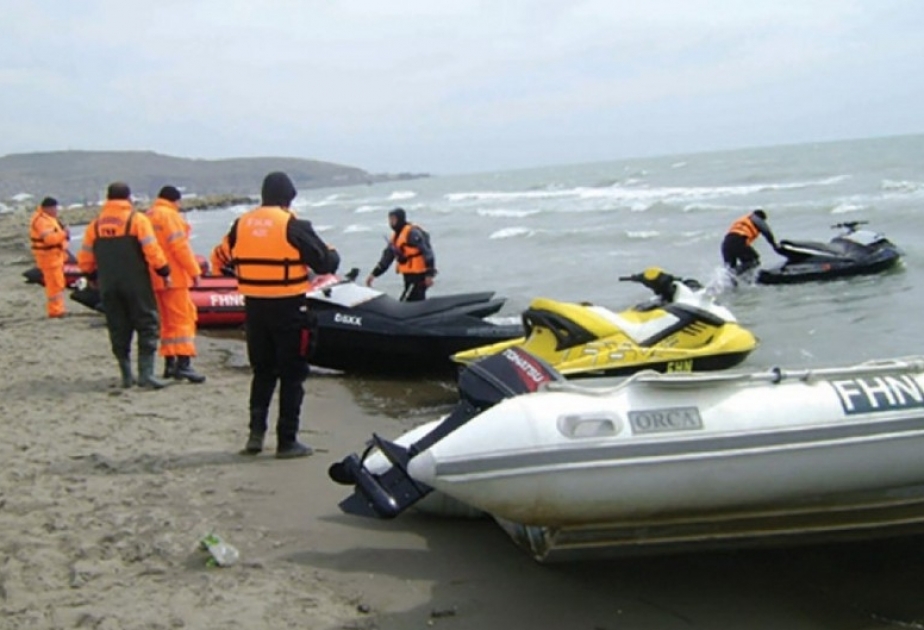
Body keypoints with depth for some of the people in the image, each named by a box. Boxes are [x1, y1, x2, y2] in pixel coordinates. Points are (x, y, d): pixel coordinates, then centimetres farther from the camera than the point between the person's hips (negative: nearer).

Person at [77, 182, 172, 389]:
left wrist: (95, 277, 26)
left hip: (108, 287, 4)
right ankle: (146, 373, -10)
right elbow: (152, 250, -12)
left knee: (119, 330, 11)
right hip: (136, 284, -4)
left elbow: (85, 260, 11)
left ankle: (126, 375, 14)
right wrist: (164, 271, -1)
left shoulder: (95, 224, 9)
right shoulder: (137, 219, -4)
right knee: (147, 326, 0)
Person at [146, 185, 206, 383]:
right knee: (183, 318, -9)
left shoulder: (148, 216, 17)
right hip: (173, 277, -8)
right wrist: (194, 270, -13)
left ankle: (169, 363, 16)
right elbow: (180, 246, -16)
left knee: (167, 320, 14)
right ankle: (183, 363, -17)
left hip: (155, 279, 9)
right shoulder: (169, 215, -9)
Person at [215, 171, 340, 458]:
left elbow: (224, 259, 11)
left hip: (254, 307, 5)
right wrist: (333, 254, 11)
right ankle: (287, 440, 7)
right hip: (288, 308, -5)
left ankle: (256, 432, 11)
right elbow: (326, 263, -11)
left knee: (262, 371, 19)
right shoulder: (293, 226, -12)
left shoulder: (241, 224, 3)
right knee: (292, 375, 5)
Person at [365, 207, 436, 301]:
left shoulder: (412, 233, -14)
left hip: (419, 276, -9)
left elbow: (427, 252, -19)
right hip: (409, 276, 9)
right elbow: (387, 257, 20)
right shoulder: (395, 236, 16)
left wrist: (429, 274, -24)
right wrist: (374, 274, 14)